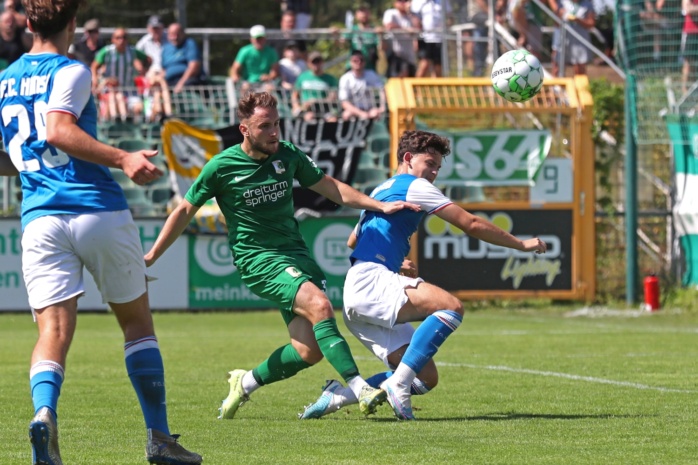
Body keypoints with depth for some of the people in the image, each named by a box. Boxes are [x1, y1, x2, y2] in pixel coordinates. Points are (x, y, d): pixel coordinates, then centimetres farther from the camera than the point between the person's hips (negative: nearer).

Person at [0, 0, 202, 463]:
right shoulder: (70, 71, -3)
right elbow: (58, 130, -20)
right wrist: (122, 159, -26)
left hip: (40, 218, 3)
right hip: (99, 212, -3)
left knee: (54, 332, -5)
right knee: (137, 322, 12)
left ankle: (44, 411, -34)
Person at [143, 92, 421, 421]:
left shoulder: (287, 155, 5)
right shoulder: (222, 166, -6)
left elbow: (329, 187, 16)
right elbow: (185, 211, 4)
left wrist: (380, 205, 9)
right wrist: (152, 256, 4)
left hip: (296, 254, 5)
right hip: (259, 260, -5)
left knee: (309, 350, -7)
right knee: (319, 305, -29)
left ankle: (246, 383, 17)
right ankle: (359, 388, -32)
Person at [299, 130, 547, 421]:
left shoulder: (381, 190, 28)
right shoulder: (414, 186, 1)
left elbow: (352, 242, 40)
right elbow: (471, 224, -1)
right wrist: (521, 244, 6)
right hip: (370, 281, -9)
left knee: (426, 377, 1)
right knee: (450, 307, -27)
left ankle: (338, 395, -2)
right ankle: (398, 385, -30)